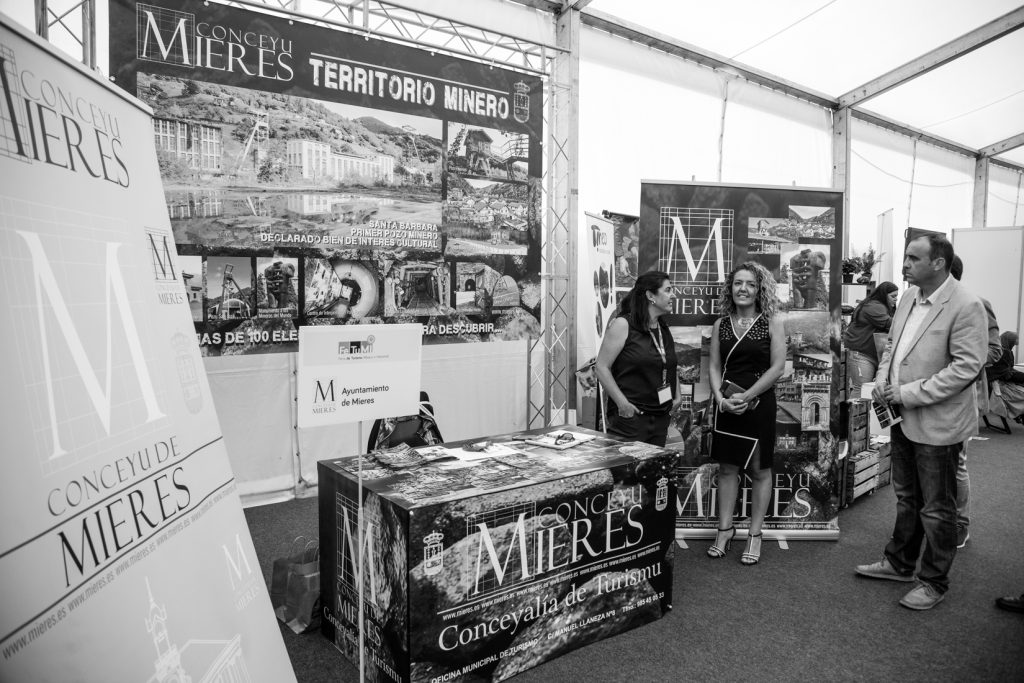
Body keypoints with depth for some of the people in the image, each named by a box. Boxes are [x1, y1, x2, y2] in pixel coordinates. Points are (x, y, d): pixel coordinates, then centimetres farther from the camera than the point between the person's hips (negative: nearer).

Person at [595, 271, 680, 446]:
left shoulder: (663, 328, 12)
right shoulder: (623, 324, -11)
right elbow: (602, 366, -14)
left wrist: (676, 396, 14)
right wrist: (622, 403, -18)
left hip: (660, 417, 7)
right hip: (630, 416, -7)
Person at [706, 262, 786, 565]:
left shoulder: (771, 324, -3)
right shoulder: (721, 324, 7)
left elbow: (777, 367, -8)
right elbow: (714, 366, 7)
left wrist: (746, 396, -15)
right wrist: (720, 397, -9)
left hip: (759, 404, -3)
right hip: (726, 404, 3)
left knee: (759, 470, 6)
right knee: (727, 467, 10)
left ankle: (755, 534, 18)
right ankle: (725, 529, 22)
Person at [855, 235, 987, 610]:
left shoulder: (966, 306, -18)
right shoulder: (909, 297, 5)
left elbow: (967, 366, -22)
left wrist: (909, 393, -21)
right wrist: (882, 380, 0)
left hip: (937, 423, -7)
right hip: (903, 417, 7)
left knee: (936, 509, 9)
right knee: (906, 498, 22)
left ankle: (934, 581, 27)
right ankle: (899, 563, 38)